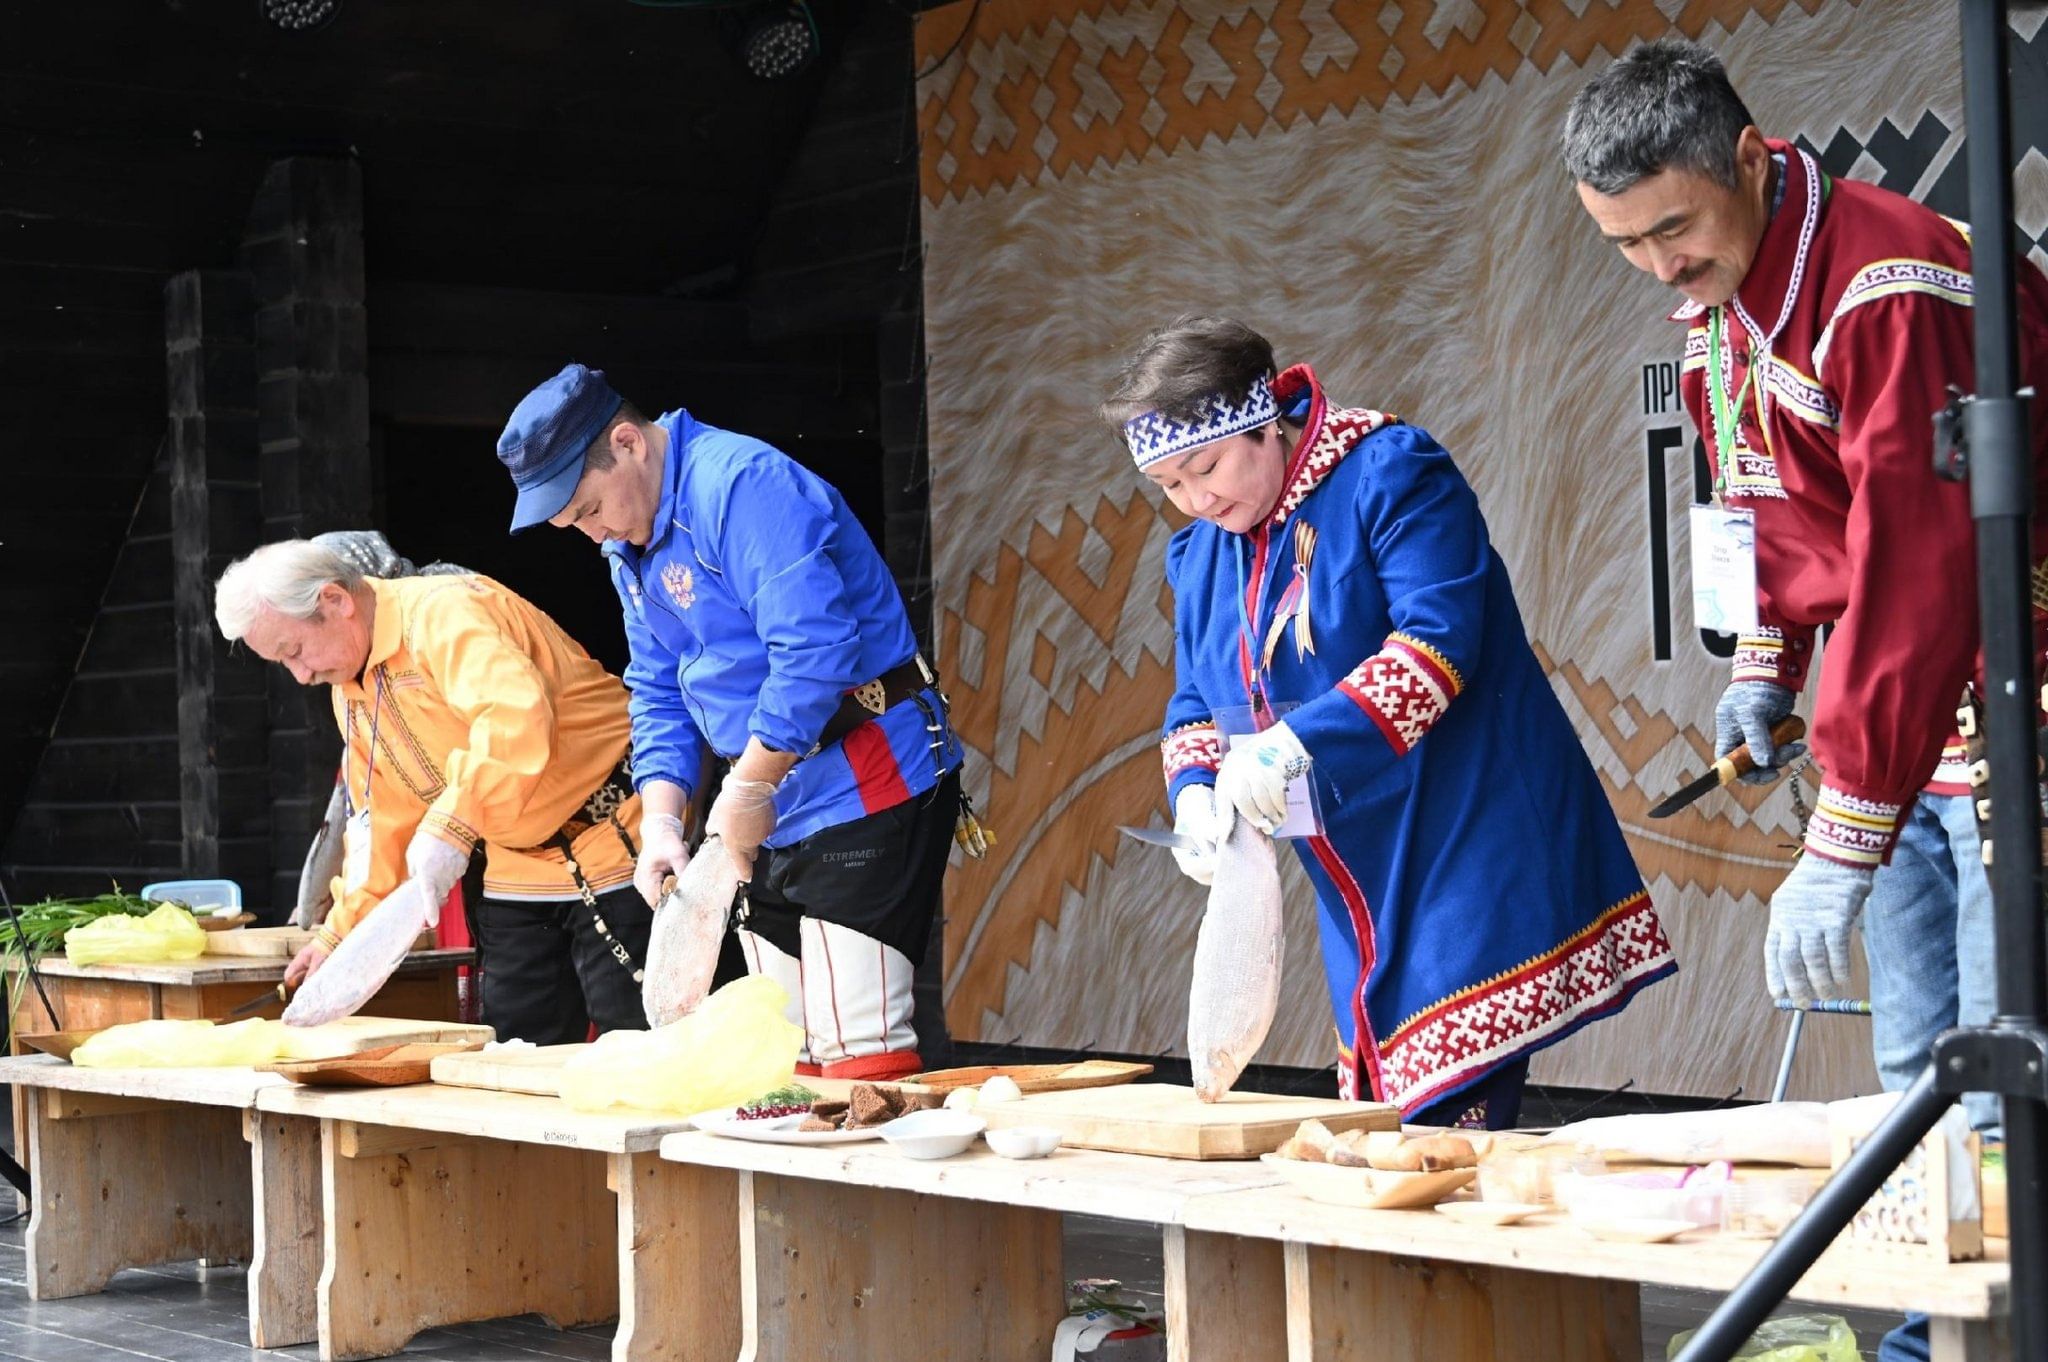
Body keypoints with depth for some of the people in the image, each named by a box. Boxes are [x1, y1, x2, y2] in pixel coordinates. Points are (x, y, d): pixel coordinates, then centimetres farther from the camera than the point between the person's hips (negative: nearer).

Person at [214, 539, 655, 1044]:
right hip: (520, 871, 9)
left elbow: (517, 717, -37)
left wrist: (453, 826, -41)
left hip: (611, 846, -9)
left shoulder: (444, 613, -19)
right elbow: (384, 820, 17)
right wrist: (342, 932, 11)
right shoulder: (349, 687, 12)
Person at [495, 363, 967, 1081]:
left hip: (866, 792, -10)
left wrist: (747, 788, -18)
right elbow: (659, 694, 17)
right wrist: (660, 820, 2)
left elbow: (815, 648, -26)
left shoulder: (742, 483, -18)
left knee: (858, 1048, -13)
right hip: (769, 814, 10)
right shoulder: (629, 546, 13)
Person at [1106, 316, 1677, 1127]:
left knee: (1453, 1121, -13)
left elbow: (1439, 639, -22)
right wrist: (1195, 794, -7)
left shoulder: (1388, 473, -11)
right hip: (1363, 897, 7)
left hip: (1470, 863, -7)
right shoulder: (1203, 552, 13)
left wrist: (1299, 745, -29)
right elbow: (1195, 705, 16)